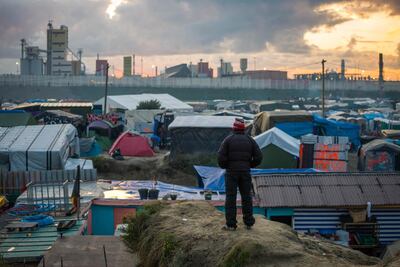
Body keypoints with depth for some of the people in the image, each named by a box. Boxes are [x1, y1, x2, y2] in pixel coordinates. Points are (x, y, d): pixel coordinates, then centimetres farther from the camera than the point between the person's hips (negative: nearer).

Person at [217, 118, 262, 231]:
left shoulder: (228, 140, -6)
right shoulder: (250, 140, 2)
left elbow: (221, 157, -13)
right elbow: (258, 157, -1)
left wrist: (224, 166, 7)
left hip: (231, 172, -2)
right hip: (245, 172, 2)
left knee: (230, 198, 2)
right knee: (246, 197, 11)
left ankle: (231, 224, 2)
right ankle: (248, 223, 14)